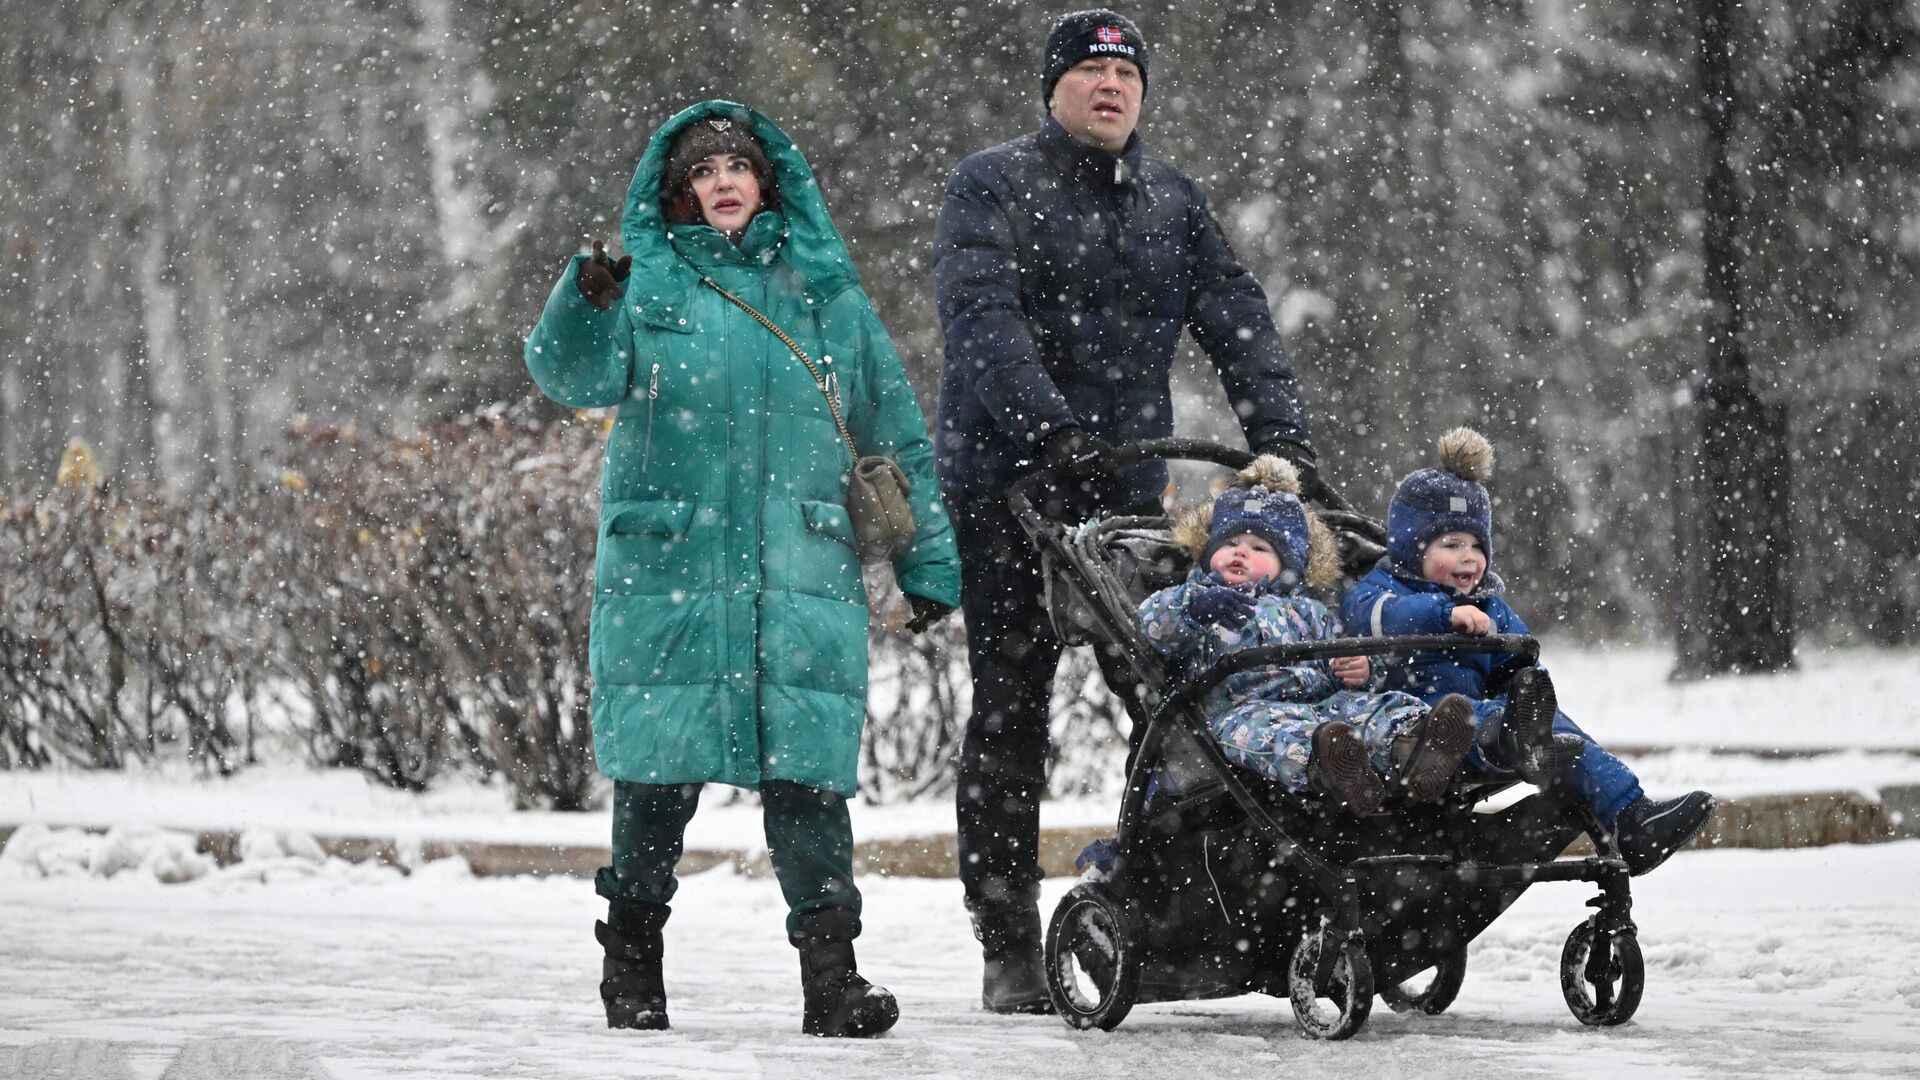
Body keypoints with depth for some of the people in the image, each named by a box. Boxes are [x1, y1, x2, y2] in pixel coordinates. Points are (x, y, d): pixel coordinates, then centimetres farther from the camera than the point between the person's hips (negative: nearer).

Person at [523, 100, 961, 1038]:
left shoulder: (823, 292, 13)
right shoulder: (644, 284, 8)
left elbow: (895, 434, 16)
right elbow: (571, 375, -9)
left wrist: (928, 564, 14)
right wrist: (587, 302, -29)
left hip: (802, 574, 1)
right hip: (664, 568, -1)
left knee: (807, 779, -6)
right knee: (657, 773, 1)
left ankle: (831, 976, -4)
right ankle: (632, 961, 15)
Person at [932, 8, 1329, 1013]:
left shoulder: (1172, 202, 13)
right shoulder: (992, 188, -3)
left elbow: (1236, 323, 7)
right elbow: (982, 316, -18)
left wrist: (1282, 441, -7)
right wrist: (1048, 426, -31)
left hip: (1128, 490, 4)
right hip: (1009, 482, -4)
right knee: (1011, 706, 0)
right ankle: (1008, 950, 3)